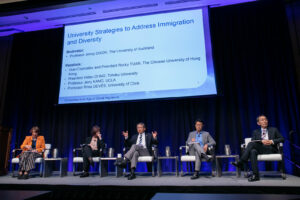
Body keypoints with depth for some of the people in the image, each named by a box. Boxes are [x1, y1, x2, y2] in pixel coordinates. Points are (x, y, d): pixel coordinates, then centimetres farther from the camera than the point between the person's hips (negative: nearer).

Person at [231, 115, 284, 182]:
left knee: (252, 143, -31)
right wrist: (262, 141, -16)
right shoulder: (255, 132, 21)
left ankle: (241, 162, -36)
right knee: (253, 151, -36)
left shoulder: (274, 130, 19)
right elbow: (253, 141, 4)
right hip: (259, 150, 3)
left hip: (270, 149, -3)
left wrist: (272, 141, -9)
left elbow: (282, 139, 8)